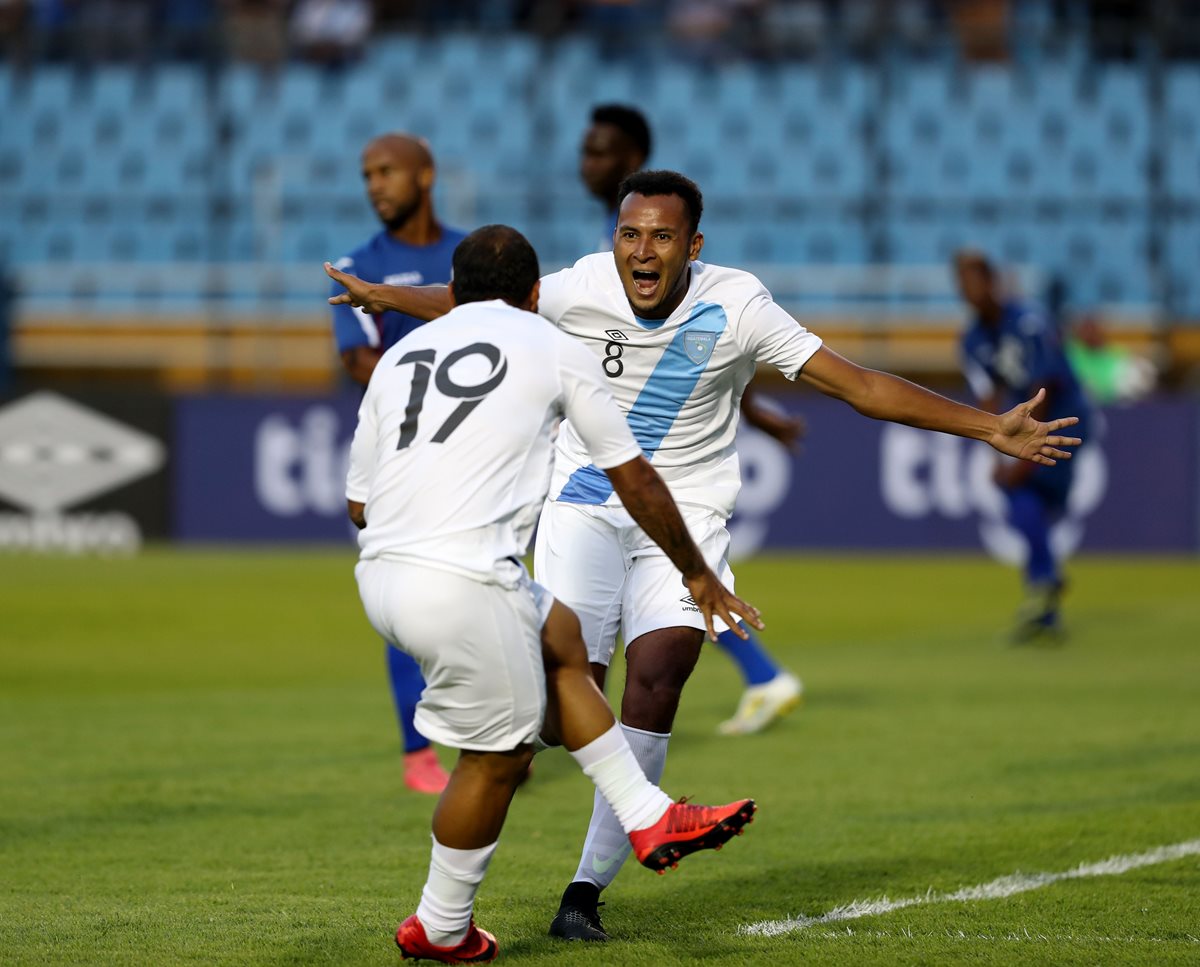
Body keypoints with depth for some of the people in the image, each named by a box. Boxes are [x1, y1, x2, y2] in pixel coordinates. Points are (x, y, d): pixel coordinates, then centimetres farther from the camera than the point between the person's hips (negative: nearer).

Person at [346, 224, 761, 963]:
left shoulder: (401, 355, 19)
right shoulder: (554, 348, 8)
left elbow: (359, 503, 21)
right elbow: (633, 478, 14)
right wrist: (695, 571, 27)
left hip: (380, 573, 7)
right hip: (462, 584, -6)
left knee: (560, 636, 26)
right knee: (500, 755, 11)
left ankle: (648, 818, 26)